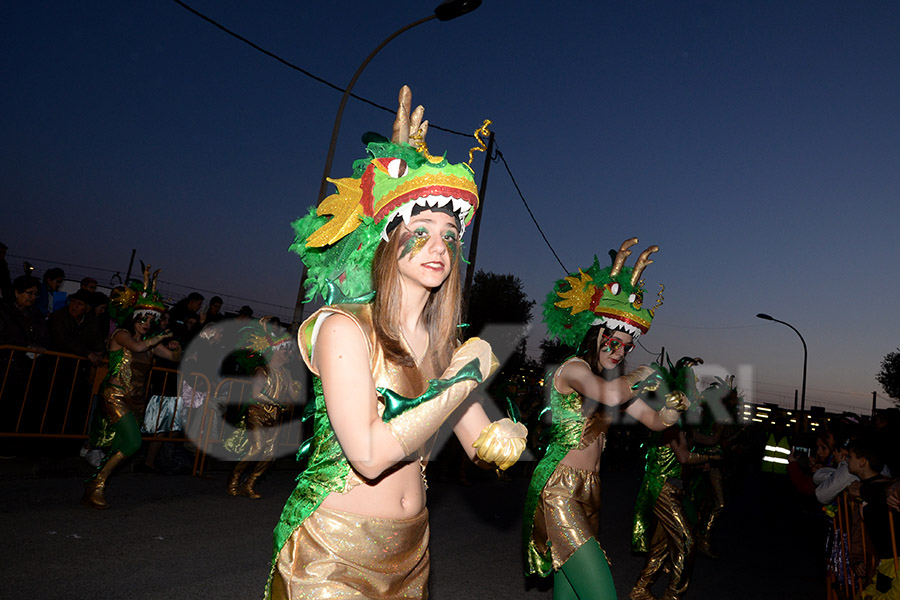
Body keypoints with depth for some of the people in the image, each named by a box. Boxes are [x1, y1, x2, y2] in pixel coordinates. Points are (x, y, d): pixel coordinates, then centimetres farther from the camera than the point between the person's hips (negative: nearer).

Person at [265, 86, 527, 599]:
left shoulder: (443, 341, -1)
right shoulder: (344, 328, -19)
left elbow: (483, 445, 2)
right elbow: (369, 454, -28)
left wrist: (510, 432, -21)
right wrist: (465, 376, -22)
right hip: (333, 553, -6)